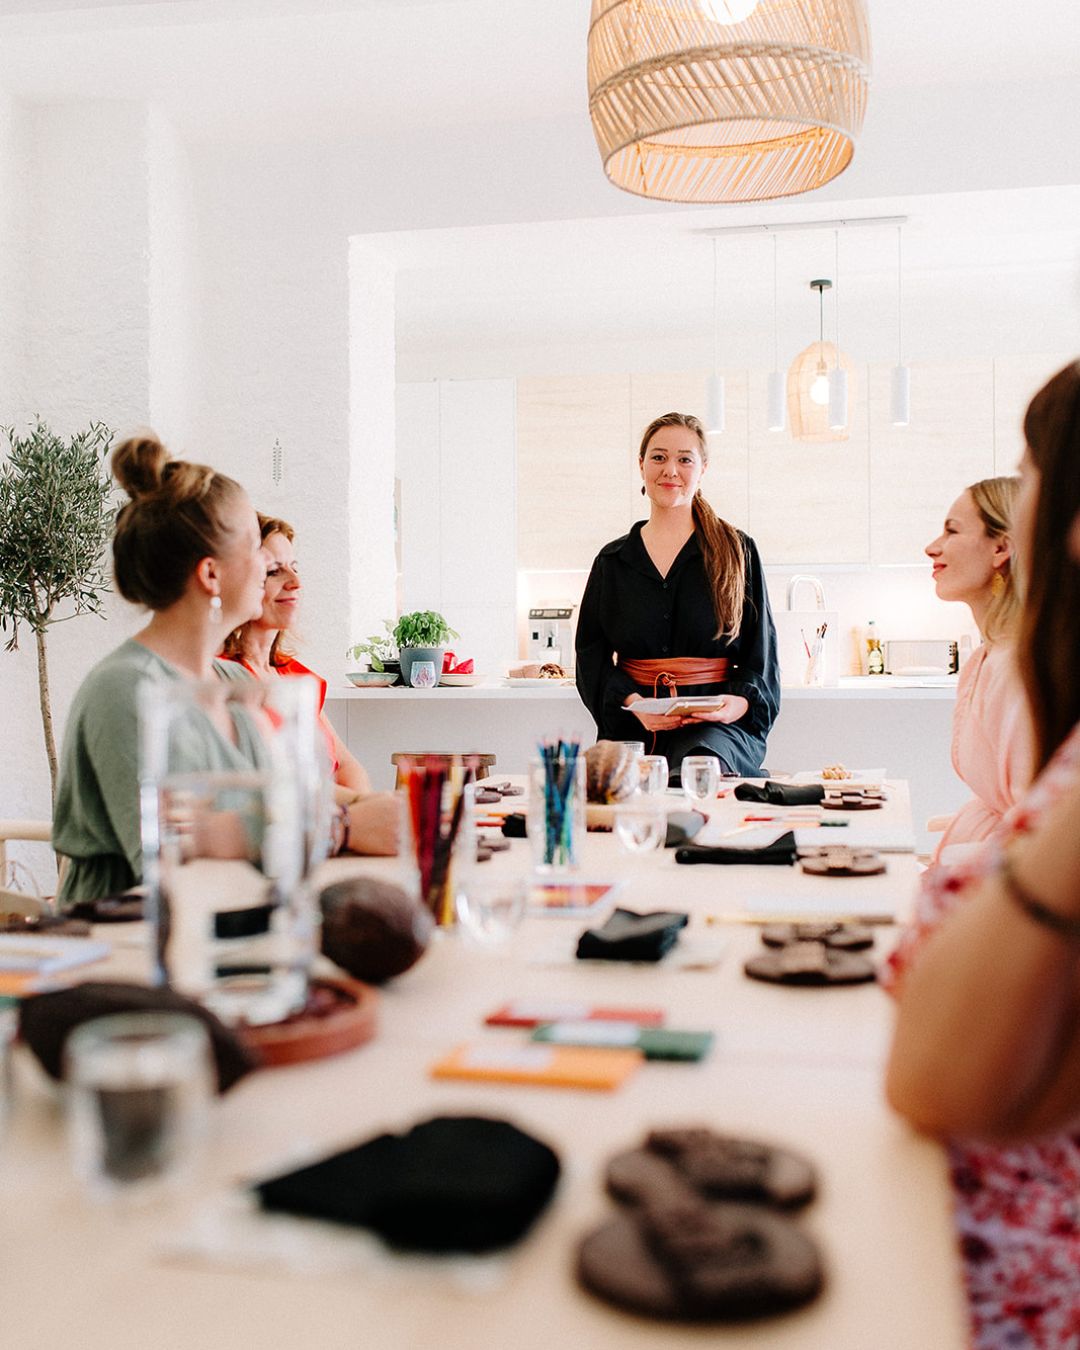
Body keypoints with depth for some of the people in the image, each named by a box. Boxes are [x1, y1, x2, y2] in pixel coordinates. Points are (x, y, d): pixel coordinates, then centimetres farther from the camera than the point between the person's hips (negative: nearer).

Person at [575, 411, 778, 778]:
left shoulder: (738, 552, 11)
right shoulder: (612, 560, 15)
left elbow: (761, 652, 10)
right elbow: (592, 655, 11)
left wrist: (740, 701, -11)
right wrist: (632, 702, -9)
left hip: (718, 724, -2)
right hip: (632, 726, 2)